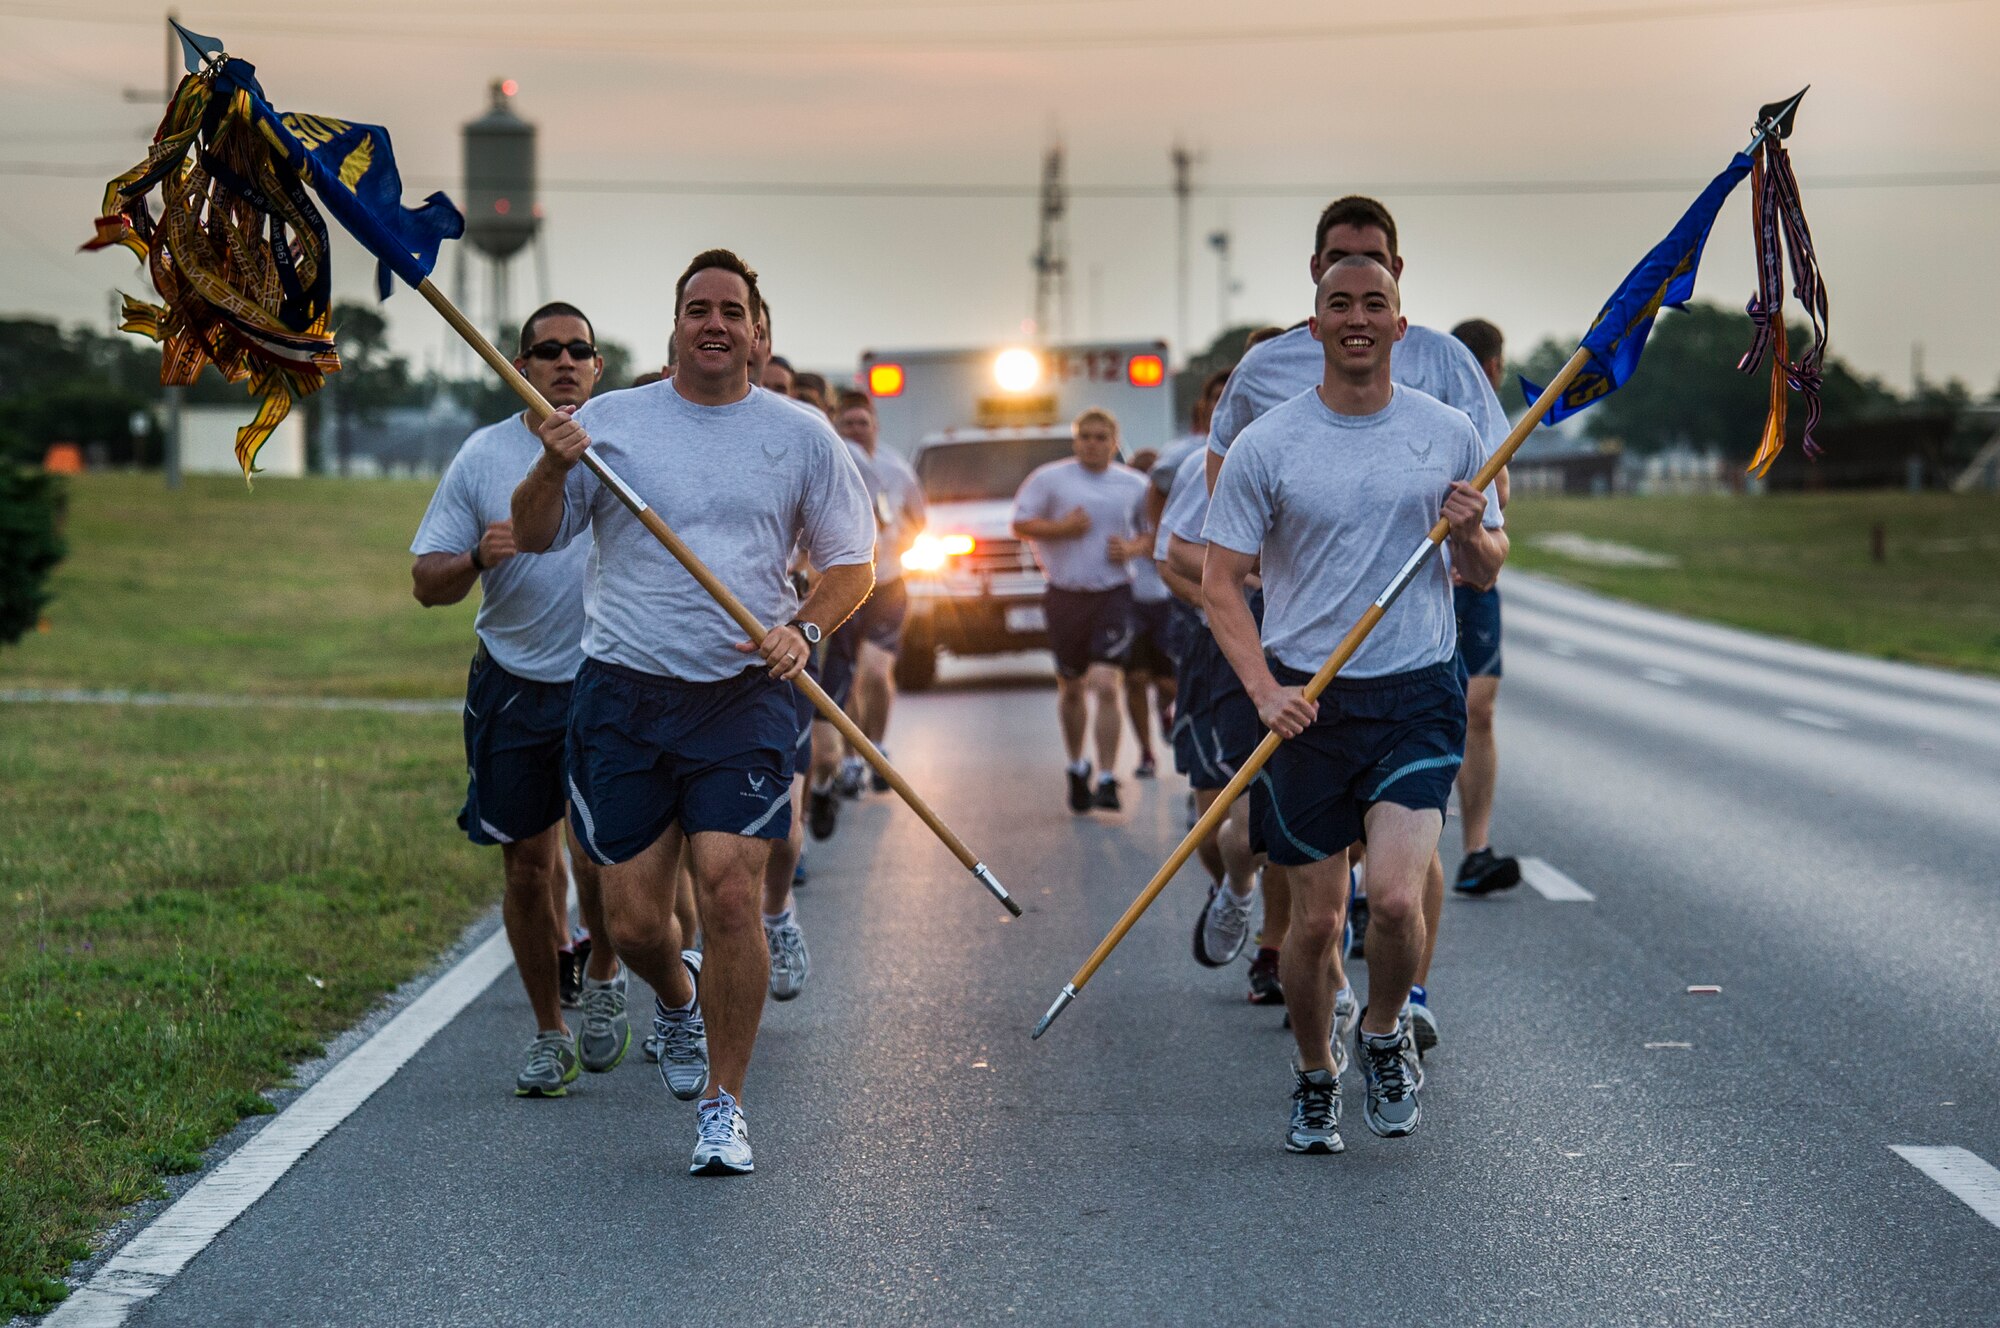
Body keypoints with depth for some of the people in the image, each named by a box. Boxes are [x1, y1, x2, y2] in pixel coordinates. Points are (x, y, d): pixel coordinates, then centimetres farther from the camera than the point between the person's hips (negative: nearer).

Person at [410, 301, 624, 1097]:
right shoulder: (483, 455, 4)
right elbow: (426, 583, 3)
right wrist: (477, 559, -17)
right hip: (514, 682, 1)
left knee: (602, 851, -11)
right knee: (527, 864, 5)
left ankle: (603, 975, 20)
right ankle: (550, 1036, 21)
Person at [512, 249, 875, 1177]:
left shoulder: (801, 437, 7)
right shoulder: (611, 422, 6)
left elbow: (852, 562, 11)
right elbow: (534, 535, 6)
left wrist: (804, 630, -8)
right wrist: (553, 468, -14)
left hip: (745, 694, -1)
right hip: (623, 693, 1)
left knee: (729, 891, -15)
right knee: (631, 921, 0)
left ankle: (724, 1102, 0)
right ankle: (677, 996, 37)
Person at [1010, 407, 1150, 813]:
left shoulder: (1134, 485, 7)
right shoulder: (1050, 478, 3)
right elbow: (1020, 524, 1)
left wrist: (1134, 547, -4)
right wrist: (1062, 528, -13)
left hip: (1113, 596, -1)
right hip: (1065, 595, 1)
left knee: (1105, 685, -14)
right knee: (1071, 688, 12)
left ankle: (1107, 780, -13)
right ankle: (1076, 768, 33)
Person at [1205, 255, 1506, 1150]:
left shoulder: (1450, 435, 6)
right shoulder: (1266, 445, 0)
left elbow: (1485, 573, 14)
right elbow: (1221, 582, -1)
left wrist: (1472, 535, -10)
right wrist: (1264, 690, -15)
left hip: (1418, 697, 0)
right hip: (1306, 703, 0)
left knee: (1396, 896, -16)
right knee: (1315, 919, 4)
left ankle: (1384, 1036, 14)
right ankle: (1314, 1081, 27)